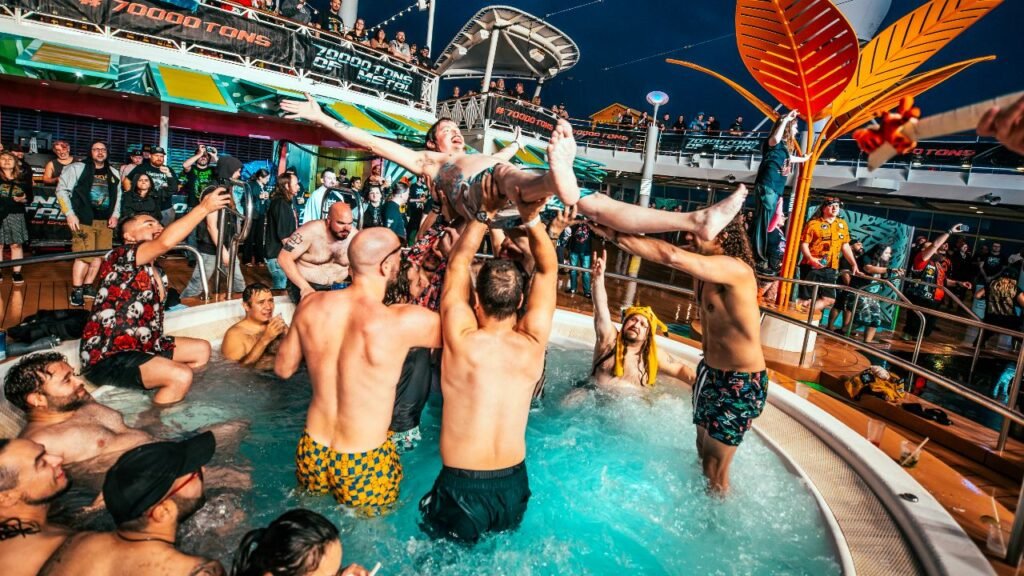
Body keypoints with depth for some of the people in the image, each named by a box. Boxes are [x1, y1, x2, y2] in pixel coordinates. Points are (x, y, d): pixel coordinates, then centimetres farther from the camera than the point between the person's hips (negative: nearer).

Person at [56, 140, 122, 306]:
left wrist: (115, 215, 7)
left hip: (106, 221, 5)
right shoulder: (77, 168, 0)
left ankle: (87, 287, 20)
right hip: (84, 220, -5)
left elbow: (118, 195, 19)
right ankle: (76, 291, 0)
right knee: (84, 256, -10)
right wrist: (70, 214, -11)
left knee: (99, 255, 7)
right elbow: (62, 190, -4)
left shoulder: (113, 173, 15)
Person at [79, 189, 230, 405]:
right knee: (181, 376, -26)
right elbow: (166, 242, -32)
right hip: (108, 357, -10)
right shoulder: (120, 257, -13)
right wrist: (204, 208, -31)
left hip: (143, 345, 10)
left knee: (202, 349, 14)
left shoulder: (158, 272, 12)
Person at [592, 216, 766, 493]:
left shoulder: (734, 268, -28)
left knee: (715, 466, 5)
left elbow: (672, 257, -41)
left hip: (742, 383, -8)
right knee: (703, 451, 24)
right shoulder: (703, 265, 0)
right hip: (710, 372, 9)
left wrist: (614, 235, -37)